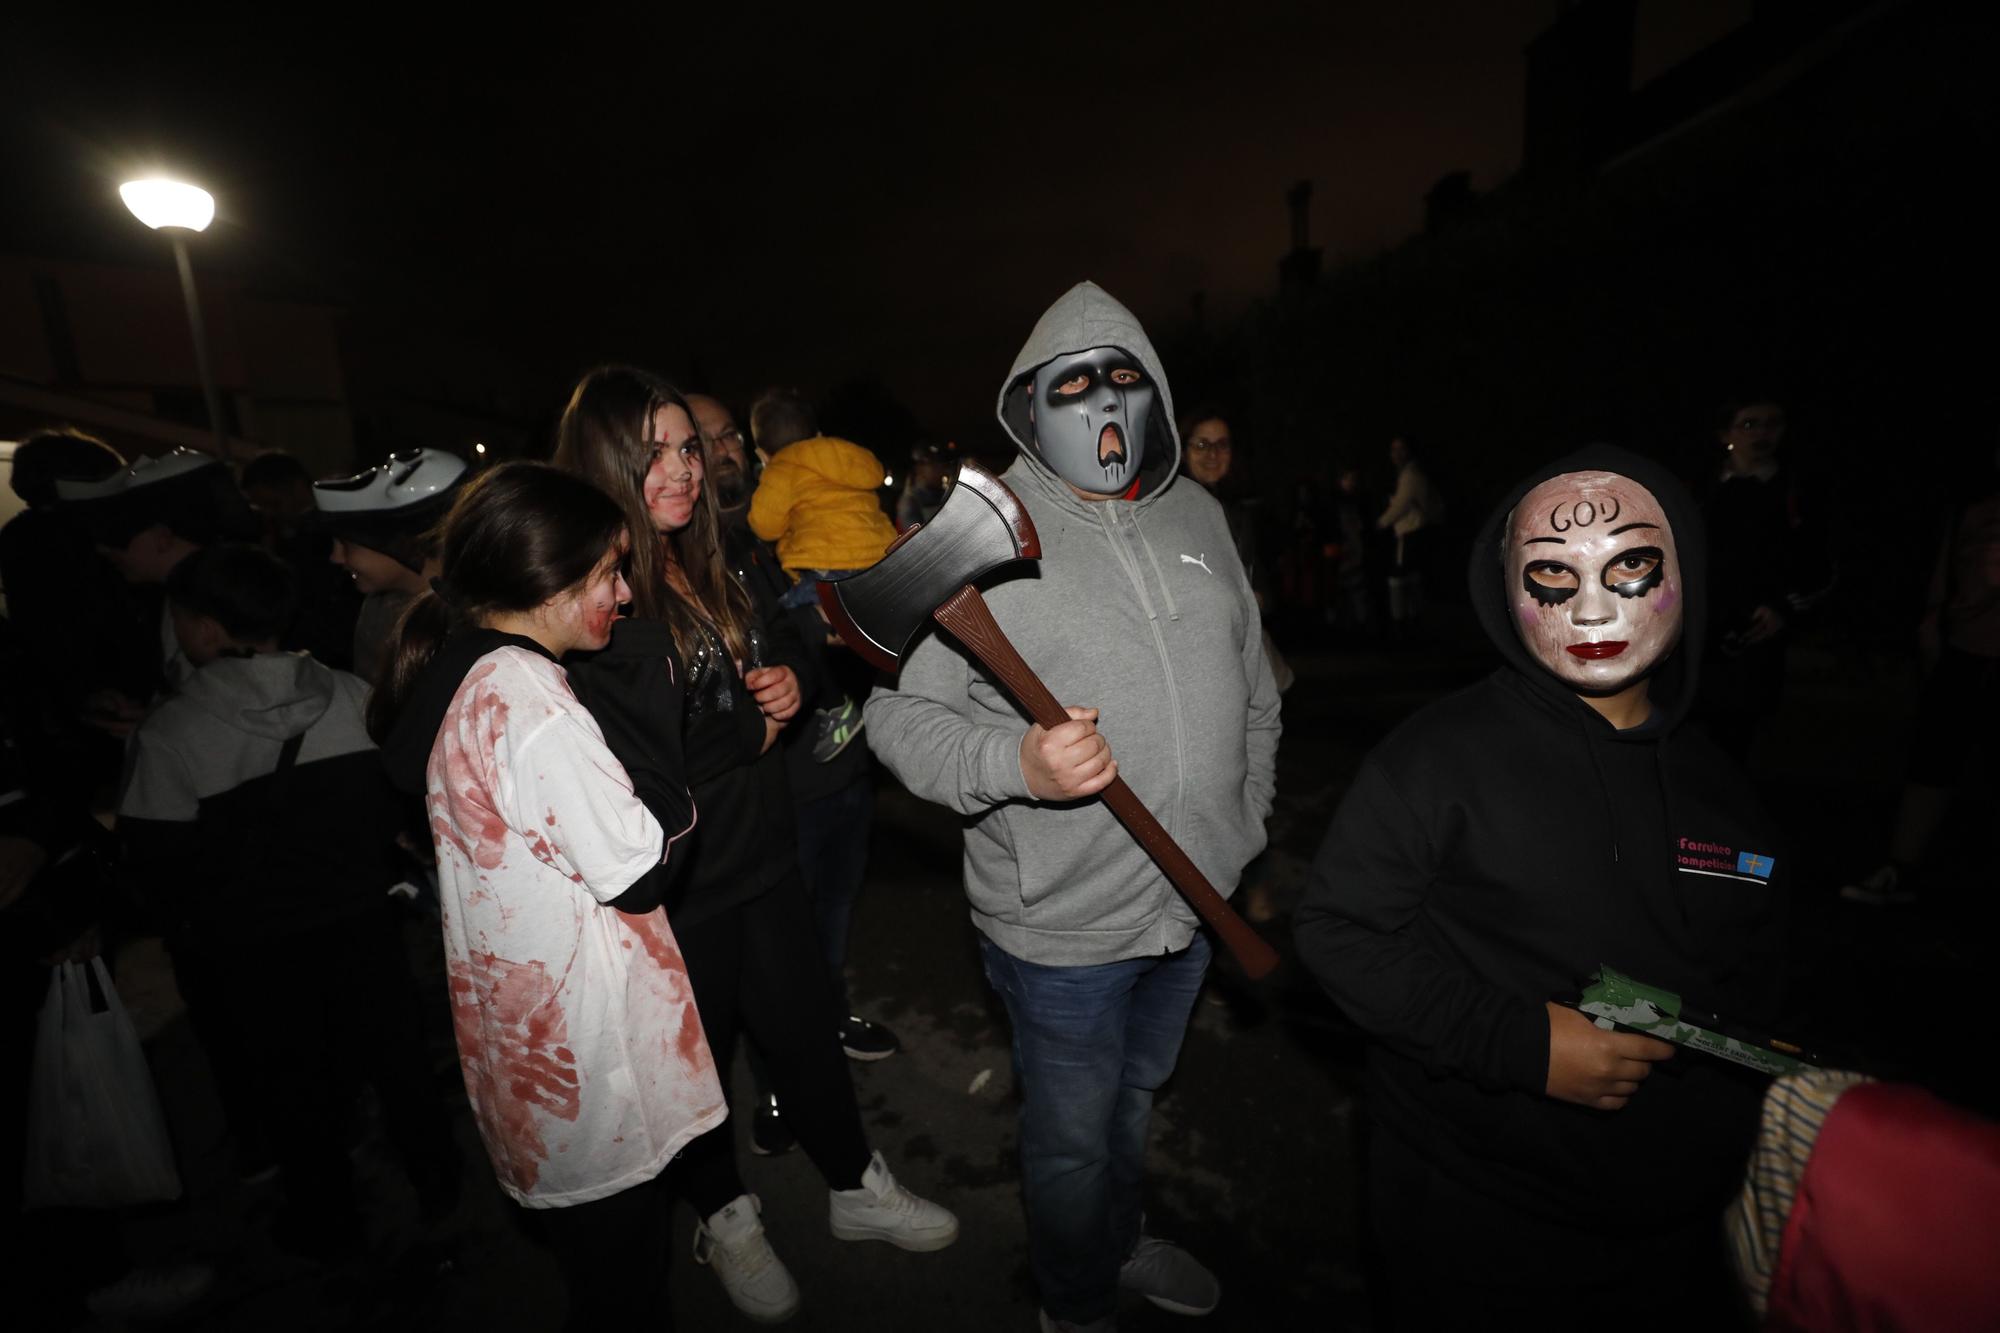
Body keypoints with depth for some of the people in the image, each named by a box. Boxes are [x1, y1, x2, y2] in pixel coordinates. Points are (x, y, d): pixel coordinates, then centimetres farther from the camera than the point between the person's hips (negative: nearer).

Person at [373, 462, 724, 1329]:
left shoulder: (465, 675, 6)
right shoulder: (524, 693, -24)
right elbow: (641, 869, -23)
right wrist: (662, 706, -18)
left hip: (527, 1023, 9)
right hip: (584, 1057, -9)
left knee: (605, 1263, 27)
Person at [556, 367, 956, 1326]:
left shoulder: (711, 565, 2)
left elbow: (785, 648, 16)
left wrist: (790, 682, -5)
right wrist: (751, 727, -17)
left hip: (761, 856, 6)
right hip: (670, 893, -5)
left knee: (806, 1027, 20)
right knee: (698, 1058, 19)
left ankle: (856, 1189, 45)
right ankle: (726, 1221, 47)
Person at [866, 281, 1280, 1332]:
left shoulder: (1197, 516, 4)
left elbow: (1254, 692, 13)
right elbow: (897, 713, -15)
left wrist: (1247, 831, 14)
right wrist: (1016, 764, -32)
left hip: (1196, 902, 6)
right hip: (1063, 927, -5)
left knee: (1136, 1098, 30)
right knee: (1072, 1137, 18)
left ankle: (1123, 1243, 60)